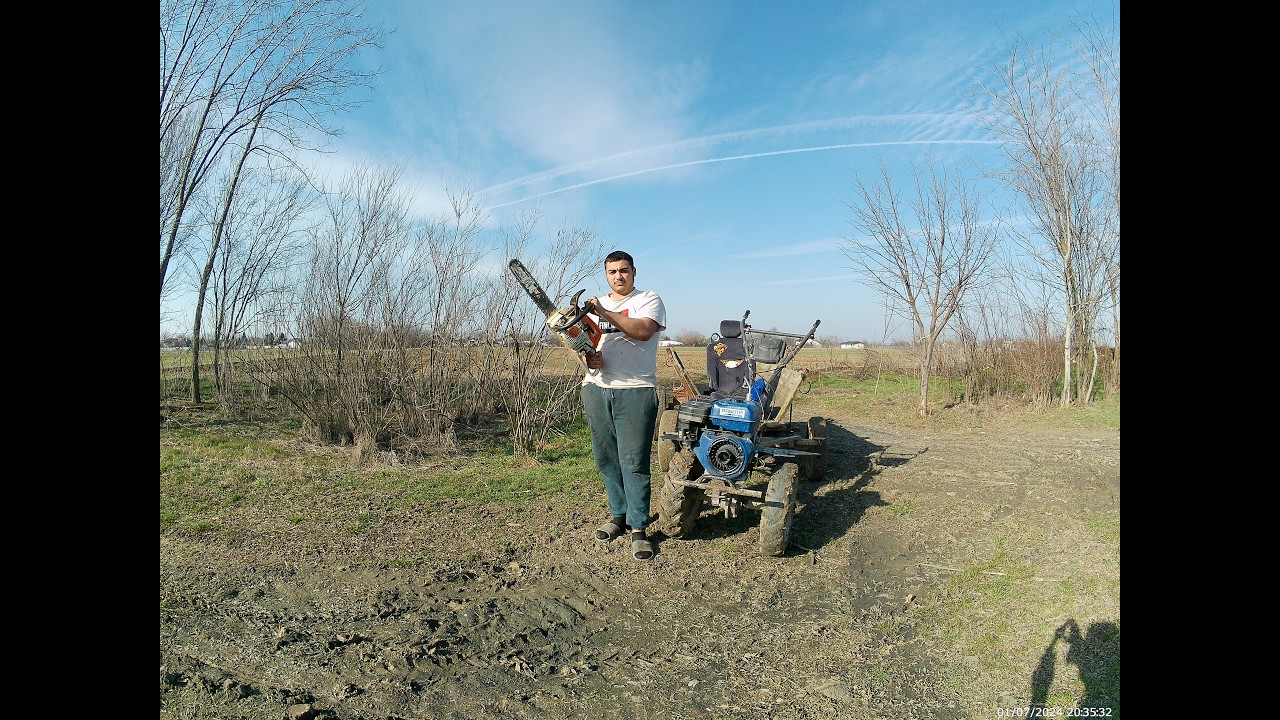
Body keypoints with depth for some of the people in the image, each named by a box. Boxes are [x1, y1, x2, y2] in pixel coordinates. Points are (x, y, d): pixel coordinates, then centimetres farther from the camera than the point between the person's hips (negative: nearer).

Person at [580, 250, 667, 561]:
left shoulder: (648, 299, 3)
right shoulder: (593, 305, 20)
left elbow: (643, 330, -16)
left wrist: (604, 313, -19)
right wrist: (588, 357, -6)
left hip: (635, 391, -5)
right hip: (596, 388, 6)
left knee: (634, 462, -4)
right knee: (606, 460, 11)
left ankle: (638, 528, 6)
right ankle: (618, 515, 26)